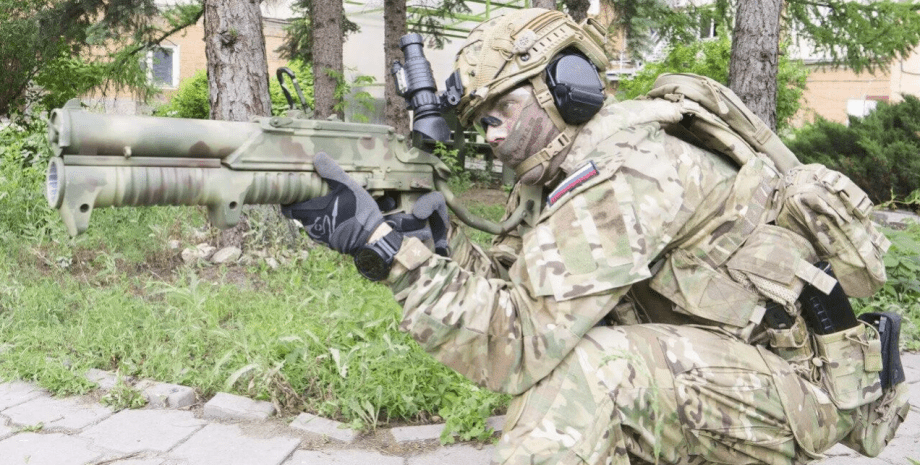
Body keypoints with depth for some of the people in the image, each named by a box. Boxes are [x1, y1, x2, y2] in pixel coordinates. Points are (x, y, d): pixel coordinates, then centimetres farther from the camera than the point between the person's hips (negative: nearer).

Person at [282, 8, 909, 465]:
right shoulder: (562, 172, 6)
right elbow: (506, 288, 3)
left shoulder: (622, 173, -23)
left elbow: (515, 341, -29)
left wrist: (382, 241, -30)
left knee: (584, 364, -30)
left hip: (796, 380, -9)